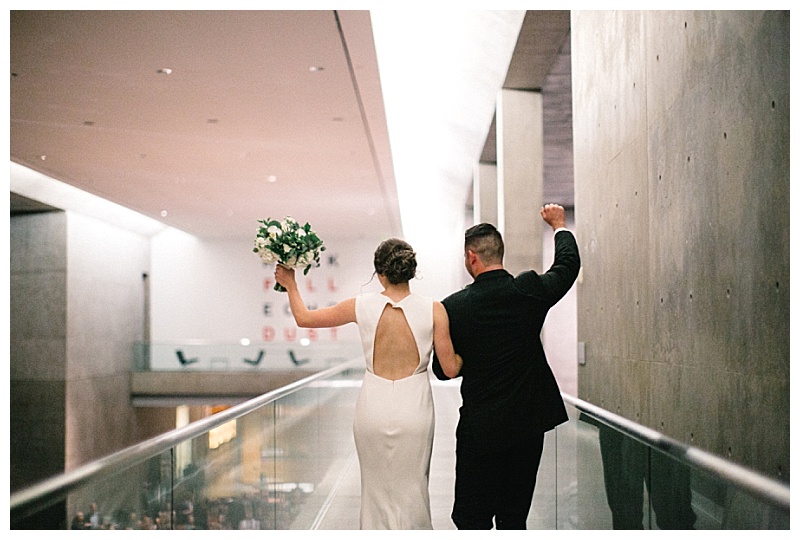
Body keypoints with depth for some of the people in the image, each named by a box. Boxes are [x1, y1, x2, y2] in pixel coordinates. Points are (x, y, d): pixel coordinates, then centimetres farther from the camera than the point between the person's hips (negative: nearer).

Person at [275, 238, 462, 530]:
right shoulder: (433, 310, -9)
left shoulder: (362, 306, -6)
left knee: (376, 489, 17)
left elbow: (303, 317, 7)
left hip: (373, 410, 1)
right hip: (413, 410, -1)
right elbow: (450, 369, -6)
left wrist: (290, 284, 23)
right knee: (411, 490, 14)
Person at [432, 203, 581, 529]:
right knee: (514, 518, 13)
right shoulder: (530, 290, -6)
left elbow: (442, 371, -1)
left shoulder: (453, 308, -11)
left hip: (480, 427, -3)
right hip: (529, 422, 3)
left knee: (471, 519, 5)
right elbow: (568, 264, 15)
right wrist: (559, 224, 32)